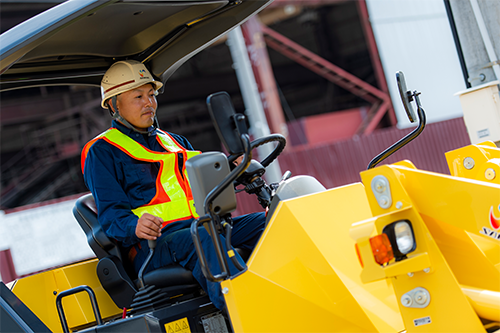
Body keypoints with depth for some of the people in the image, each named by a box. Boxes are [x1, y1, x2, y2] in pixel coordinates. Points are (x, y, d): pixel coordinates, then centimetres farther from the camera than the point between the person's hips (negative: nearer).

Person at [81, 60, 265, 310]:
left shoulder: (175, 141, 31)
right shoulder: (101, 152, 9)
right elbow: (110, 214, -3)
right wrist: (135, 226, -26)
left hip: (200, 226, 6)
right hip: (154, 244, -6)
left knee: (266, 222, -19)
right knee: (204, 240, -39)